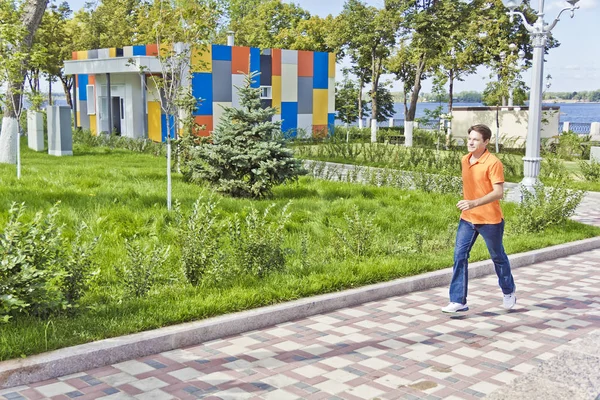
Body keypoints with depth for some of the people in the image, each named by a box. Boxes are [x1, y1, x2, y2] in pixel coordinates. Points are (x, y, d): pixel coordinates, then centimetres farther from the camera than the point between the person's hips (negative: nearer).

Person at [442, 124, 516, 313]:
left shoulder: (493, 163, -17)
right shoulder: (465, 160, 5)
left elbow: (498, 192, -24)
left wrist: (474, 203, -35)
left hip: (490, 220, -5)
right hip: (467, 219, 6)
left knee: (498, 257, 14)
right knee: (459, 255, -6)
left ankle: (508, 292, 38)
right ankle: (458, 301, -3)